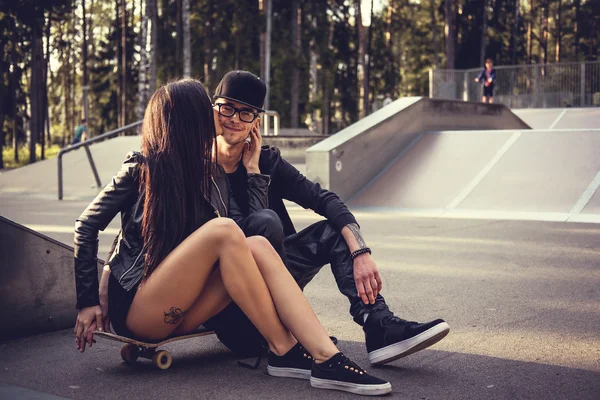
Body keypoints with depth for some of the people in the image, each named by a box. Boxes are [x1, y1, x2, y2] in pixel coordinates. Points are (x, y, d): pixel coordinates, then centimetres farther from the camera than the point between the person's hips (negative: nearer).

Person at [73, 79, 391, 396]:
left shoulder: (212, 175, 11)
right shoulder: (141, 169, -6)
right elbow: (86, 227, -3)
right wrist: (88, 302, -6)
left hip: (176, 313, 6)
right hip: (134, 307, -5)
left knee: (258, 246, -21)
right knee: (222, 230, -27)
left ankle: (325, 357, -35)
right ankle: (282, 350, -23)